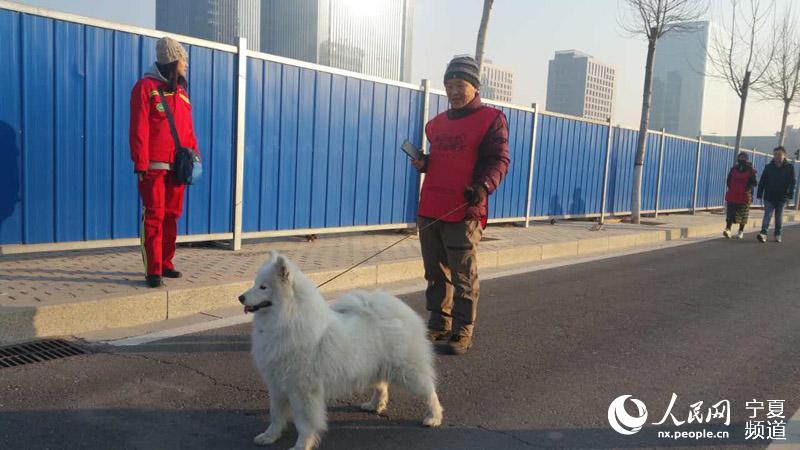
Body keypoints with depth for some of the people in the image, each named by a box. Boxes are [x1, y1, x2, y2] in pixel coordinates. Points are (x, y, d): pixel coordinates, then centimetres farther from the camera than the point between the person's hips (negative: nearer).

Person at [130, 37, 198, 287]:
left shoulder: (181, 92, 16)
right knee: (154, 217, -5)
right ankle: (153, 271, -2)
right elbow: (139, 129, -9)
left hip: (177, 166, 7)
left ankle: (166, 264, 21)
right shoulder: (146, 87, -4)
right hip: (154, 166, -7)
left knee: (171, 216, 10)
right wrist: (141, 164, -14)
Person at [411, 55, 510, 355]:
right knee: (436, 273, 13)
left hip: (465, 212, -6)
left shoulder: (491, 119, 0)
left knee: (463, 277, -2)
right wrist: (423, 163, 7)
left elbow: (499, 159, -8)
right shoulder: (437, 123, 19)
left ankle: (462, 333, 8)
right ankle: (438, 325, 25)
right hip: (429, 211, 6)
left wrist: (484, 185, -25)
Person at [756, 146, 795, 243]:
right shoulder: (768, 167, 2)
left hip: (781, 197, 0)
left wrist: (790, 194, -10)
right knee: (767, 215, -9)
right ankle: (763, 233, -19)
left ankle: (778, 235, 18)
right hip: (769, 197, 0)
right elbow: (762, 182, 3)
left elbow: (792, 182, -1)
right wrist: (760, 194, -1)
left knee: (779, 217, 10)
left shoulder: (789, 168, 0)